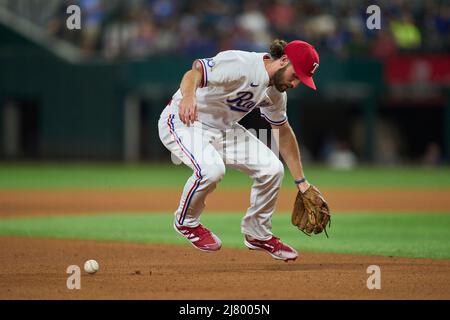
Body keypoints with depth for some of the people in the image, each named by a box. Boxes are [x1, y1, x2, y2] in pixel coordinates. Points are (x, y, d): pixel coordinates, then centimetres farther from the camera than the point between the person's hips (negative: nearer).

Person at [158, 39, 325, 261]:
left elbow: (283, 132, 14)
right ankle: (186, 222, -5)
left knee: (272, 169, -4)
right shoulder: (240, 65, -28)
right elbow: (194, 73, -42)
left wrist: (301, 182, 14)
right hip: (183, 121, -8)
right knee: (211, 168, -35)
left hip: (223, 129, 8)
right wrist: (188, 96, -65)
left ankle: (257, 234, 17)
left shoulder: (276, 92, 0)